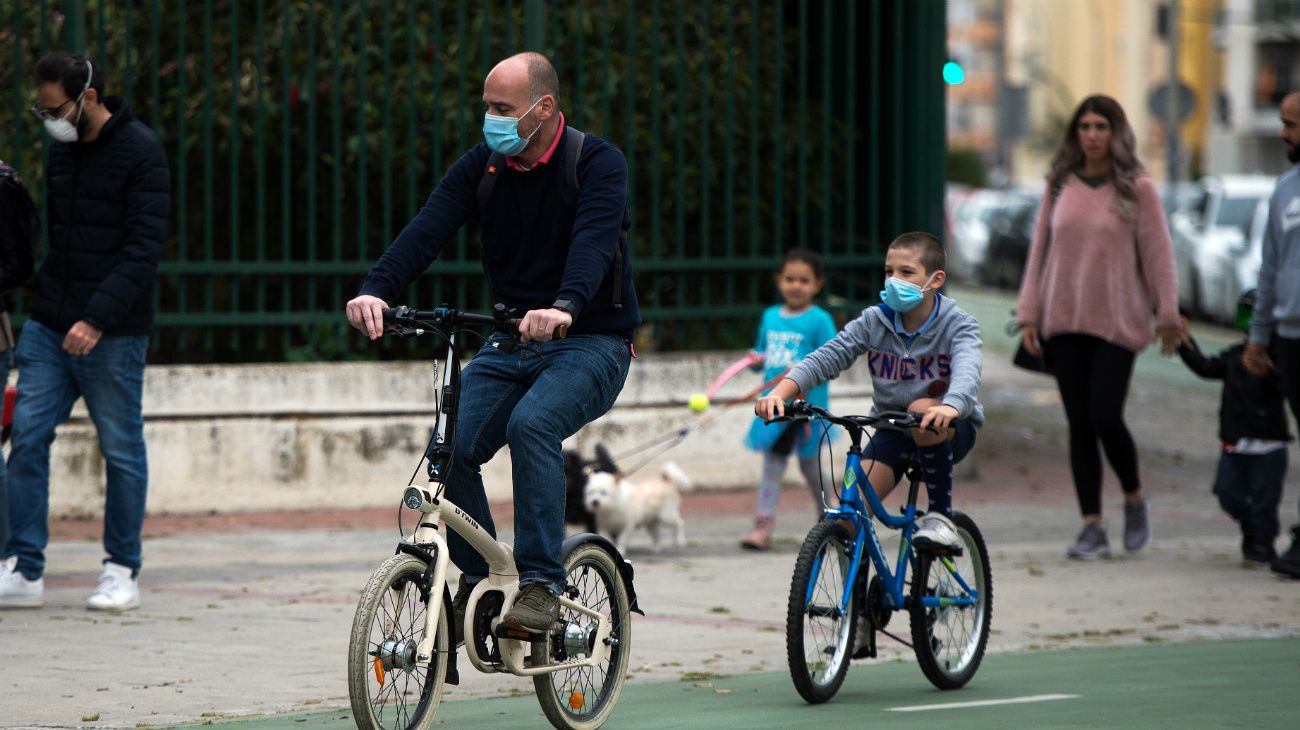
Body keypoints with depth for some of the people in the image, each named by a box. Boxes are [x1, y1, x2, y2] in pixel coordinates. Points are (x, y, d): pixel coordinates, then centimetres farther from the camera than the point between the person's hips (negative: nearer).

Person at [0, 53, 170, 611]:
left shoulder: (141, 153, -10)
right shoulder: (61, 151, 11)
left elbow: (144, 247, -16)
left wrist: (97, 318, -22)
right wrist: (48, 302, 11)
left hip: (113, 334, -6)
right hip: (50, 328, 6)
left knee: (121, 450, 2)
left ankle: (122, 573, 11)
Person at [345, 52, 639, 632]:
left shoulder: (598, 164, -11)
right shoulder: (480, 167, 2)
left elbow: (594, 239, -30)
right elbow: (427, 230, -13)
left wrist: (563, 307, -51)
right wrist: (375, 290, -33)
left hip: (591, 342, -5)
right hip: (511, 343, 5)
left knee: (532, 422, -33)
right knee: (451, 445, -17)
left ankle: (540, 584, -28)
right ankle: (477, 583, 3)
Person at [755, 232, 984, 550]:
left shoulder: (958, 324, -14)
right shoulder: (874, 321, -4)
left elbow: (967, 371, -34)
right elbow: (825, 359, -13)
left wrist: (950, 406, -58)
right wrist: (779, 393, -32)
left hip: (952, 431, -3)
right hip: (892, 428, 3)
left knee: (922, 410, -38)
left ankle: (941, 516, -22)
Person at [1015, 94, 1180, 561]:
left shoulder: (1137, 189, -2)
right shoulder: (1060, 187, 8)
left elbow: (1157, 254, -1)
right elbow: (1040, 251, 10)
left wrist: (1167, 314, -4)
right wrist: (1029, 314, 6)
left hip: (1116, 323, -3)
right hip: (1064, 322, 4)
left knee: (1106, 418, -11)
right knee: (1079, 425, 2)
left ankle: (1134, 499, 16)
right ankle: (1092, 527, 5)